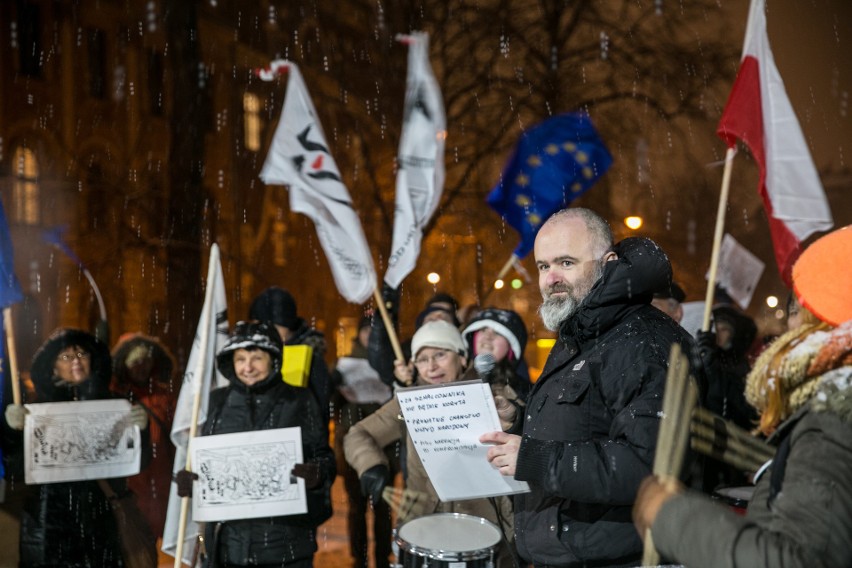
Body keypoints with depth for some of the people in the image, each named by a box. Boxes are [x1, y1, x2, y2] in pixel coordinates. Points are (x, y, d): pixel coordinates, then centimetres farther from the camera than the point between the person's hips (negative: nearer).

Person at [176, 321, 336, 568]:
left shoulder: (299, 402, 2)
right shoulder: (219, 402, 9)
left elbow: (324, 457, 3)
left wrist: (317, 474, -20)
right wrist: (187, 479, -5)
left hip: (285, 536, -1)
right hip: (229, 536, 2)